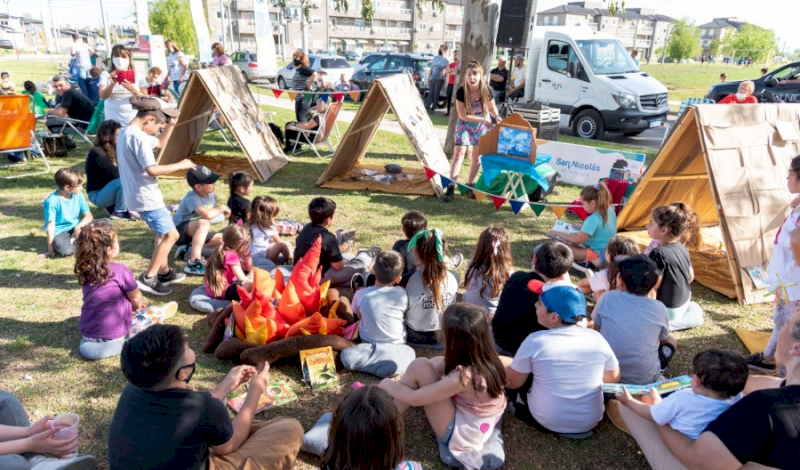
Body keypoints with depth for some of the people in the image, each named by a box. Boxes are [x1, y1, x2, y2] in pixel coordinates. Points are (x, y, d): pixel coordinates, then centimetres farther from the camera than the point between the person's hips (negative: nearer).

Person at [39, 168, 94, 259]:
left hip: (75, 228, 5)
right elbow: (50, 226, -19)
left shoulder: (78, 195, -4)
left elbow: (89, 216, -1)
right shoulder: (52, 201, -19)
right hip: (59, 232, -5)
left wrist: (79, 226, -22)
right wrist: (50, 250, -18)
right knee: (65, 250, -38)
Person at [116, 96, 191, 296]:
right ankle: (148, 278, -2)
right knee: (171, 235, -4)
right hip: (146, 196, -10)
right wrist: (180, 165, -16)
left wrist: (170, 125, 14)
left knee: (162, 232, 23)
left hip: (137, 195, 10)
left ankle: (164, 272, 32)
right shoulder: (139, 137, -20)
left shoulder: (124, 133, 12)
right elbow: (152, 169, -27)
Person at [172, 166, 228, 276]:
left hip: (194, 232, 8)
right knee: (203, 223, -37)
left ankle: (189, 249, 4)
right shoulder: (192, 198, -27)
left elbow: (218, 216, 10)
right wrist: (222, 207, -27)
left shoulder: (211, 194, -4)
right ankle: (193, 264, -42)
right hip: (178, 232, -8)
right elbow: (207, 215, -43)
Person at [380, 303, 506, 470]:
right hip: (472, 421, 9)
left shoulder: (464, 377, -32)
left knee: (420, 367, -17)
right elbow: (444, 364, 8)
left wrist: (389, 385, -2)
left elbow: (415, 398, -21)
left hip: (460, 432, -8)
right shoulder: (484, 359, -10)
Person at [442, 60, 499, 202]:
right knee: (459, 152, -11)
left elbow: (492, 107, 0)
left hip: (482, 124, 2)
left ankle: (470, 185, 19)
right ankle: (450, 187, -13)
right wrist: (483, 119, -23)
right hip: (465, 124, -2)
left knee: (477, 155, 6)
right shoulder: (461, 92, -24)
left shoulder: (487, 91, -19)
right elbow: (463, 116, -19)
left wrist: (496, 116, -20)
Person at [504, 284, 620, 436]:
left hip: (546, 422, -3)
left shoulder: (535, 341, -21)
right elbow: (614, 377, 5)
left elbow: (512, 383, -8)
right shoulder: (597, 338, -12)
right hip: (591, 422, 4)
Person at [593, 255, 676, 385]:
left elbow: (596, 330, 4)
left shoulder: (608, 298, -11)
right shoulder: (659, 308, -10)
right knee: (671, 341, 25)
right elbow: (664, 339, 11)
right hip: (646, 379, 1)